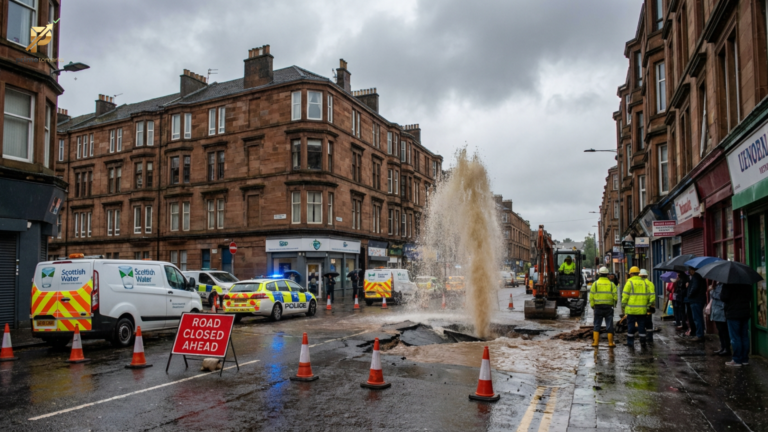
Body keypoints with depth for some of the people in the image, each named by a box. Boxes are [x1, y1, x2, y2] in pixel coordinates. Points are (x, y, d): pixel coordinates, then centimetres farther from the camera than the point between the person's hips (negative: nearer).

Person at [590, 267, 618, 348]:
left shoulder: (595, 283, -2)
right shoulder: (611, 284, 1)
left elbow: (591, 296, -3)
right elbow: (615, 296, -2)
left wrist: (592, 305, 8)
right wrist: (613, 304, 14)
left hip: (598, 307, 0)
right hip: (608, 307, 0)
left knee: (597, 325, 7)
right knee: (609, 325, 7)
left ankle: (596, 342, 4)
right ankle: (610, 343, 10)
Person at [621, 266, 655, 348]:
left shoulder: (629, 282, -6)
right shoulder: (645, 283, 8)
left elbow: (625, 296, -9)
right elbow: (651, 295, 8)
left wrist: (623, 306, 0)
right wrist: (648, 305, 15)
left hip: (631, 309, -4)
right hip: (642, 310, 4)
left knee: (631, 326, 4)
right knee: (641, 326, 12)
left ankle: (630, 342, 8)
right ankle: (642, 342, 16)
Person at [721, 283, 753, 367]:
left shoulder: (728, 284, -17)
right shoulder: (747, 283, 5)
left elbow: (724, 297, -19)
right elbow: (750, 296, 14)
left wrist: (721, 294, 1)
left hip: (733, 314, -7)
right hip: (745, 313, 7)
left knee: (735, 338, 0)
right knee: (744, 336, 12)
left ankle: (737, 360, 3)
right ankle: (745, 359, 17)